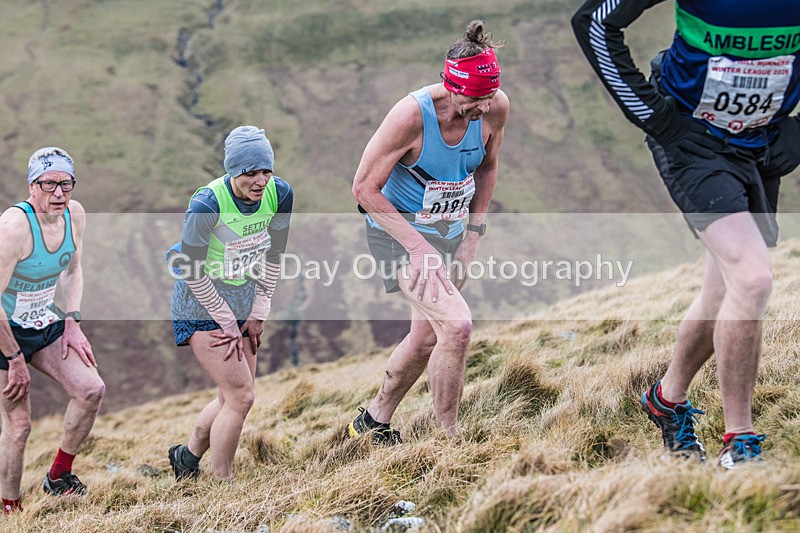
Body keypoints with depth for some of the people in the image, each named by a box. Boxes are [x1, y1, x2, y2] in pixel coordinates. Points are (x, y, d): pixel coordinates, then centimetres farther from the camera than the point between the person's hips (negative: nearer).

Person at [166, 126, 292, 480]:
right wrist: (228, 324, -13)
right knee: (241, 396, -11)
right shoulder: (207, 204, -27)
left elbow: (274, 255, 3)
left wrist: (258, 313, 3)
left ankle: (188, 455, 35)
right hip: (202, 307, -6)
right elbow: (190, 269, -19)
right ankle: (221, 483, 3)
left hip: (242, 303, 6)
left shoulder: (280, 194, -11)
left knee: (233, 397, 11)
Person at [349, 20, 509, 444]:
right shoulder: (411, 115, -29)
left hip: (448, 232, 7)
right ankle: (448, 441, -8)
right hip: (398, 230, -6)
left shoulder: (496, 108, -13)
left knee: (426, 338, 15)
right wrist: (418, 248, -23)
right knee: (456, 325, -23)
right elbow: (364, 188, -21)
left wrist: (473, 234, 3)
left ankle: (373, 423, 37)